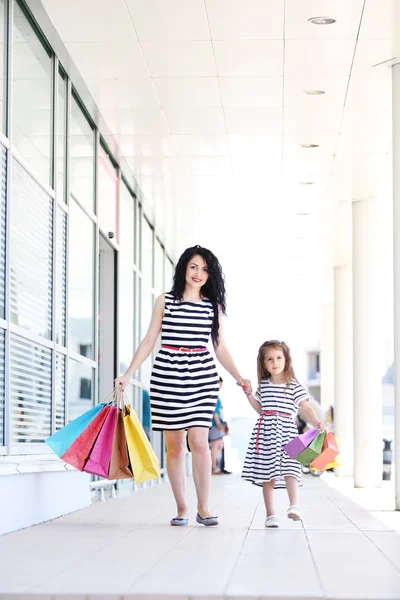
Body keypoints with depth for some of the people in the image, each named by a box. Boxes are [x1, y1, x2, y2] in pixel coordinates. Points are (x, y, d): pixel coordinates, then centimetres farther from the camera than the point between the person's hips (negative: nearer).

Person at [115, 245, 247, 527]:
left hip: (202, 376, 0)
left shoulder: (213, 306, 10)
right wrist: (128, 374, 1)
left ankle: (203, 508, -2)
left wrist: (239, 377, 1)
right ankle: (181, 509, 11)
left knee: (199, 440, -11)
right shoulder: (165, 302, 8)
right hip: (167, 374, 0)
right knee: (174, 444, 2)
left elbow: (220, 347, 12)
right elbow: (149, 341, 8)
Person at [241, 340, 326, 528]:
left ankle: (294, 506, -27)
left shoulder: (293, 385, 1)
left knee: (289, 468, -21)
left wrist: (316, 422, -18)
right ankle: (270, 514, 7)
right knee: (267, 473, 3)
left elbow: (306, 408, -3)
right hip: (266, 431, 3)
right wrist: (249, 394, 12)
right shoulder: (263, 385, 12)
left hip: (286, 430, -3)